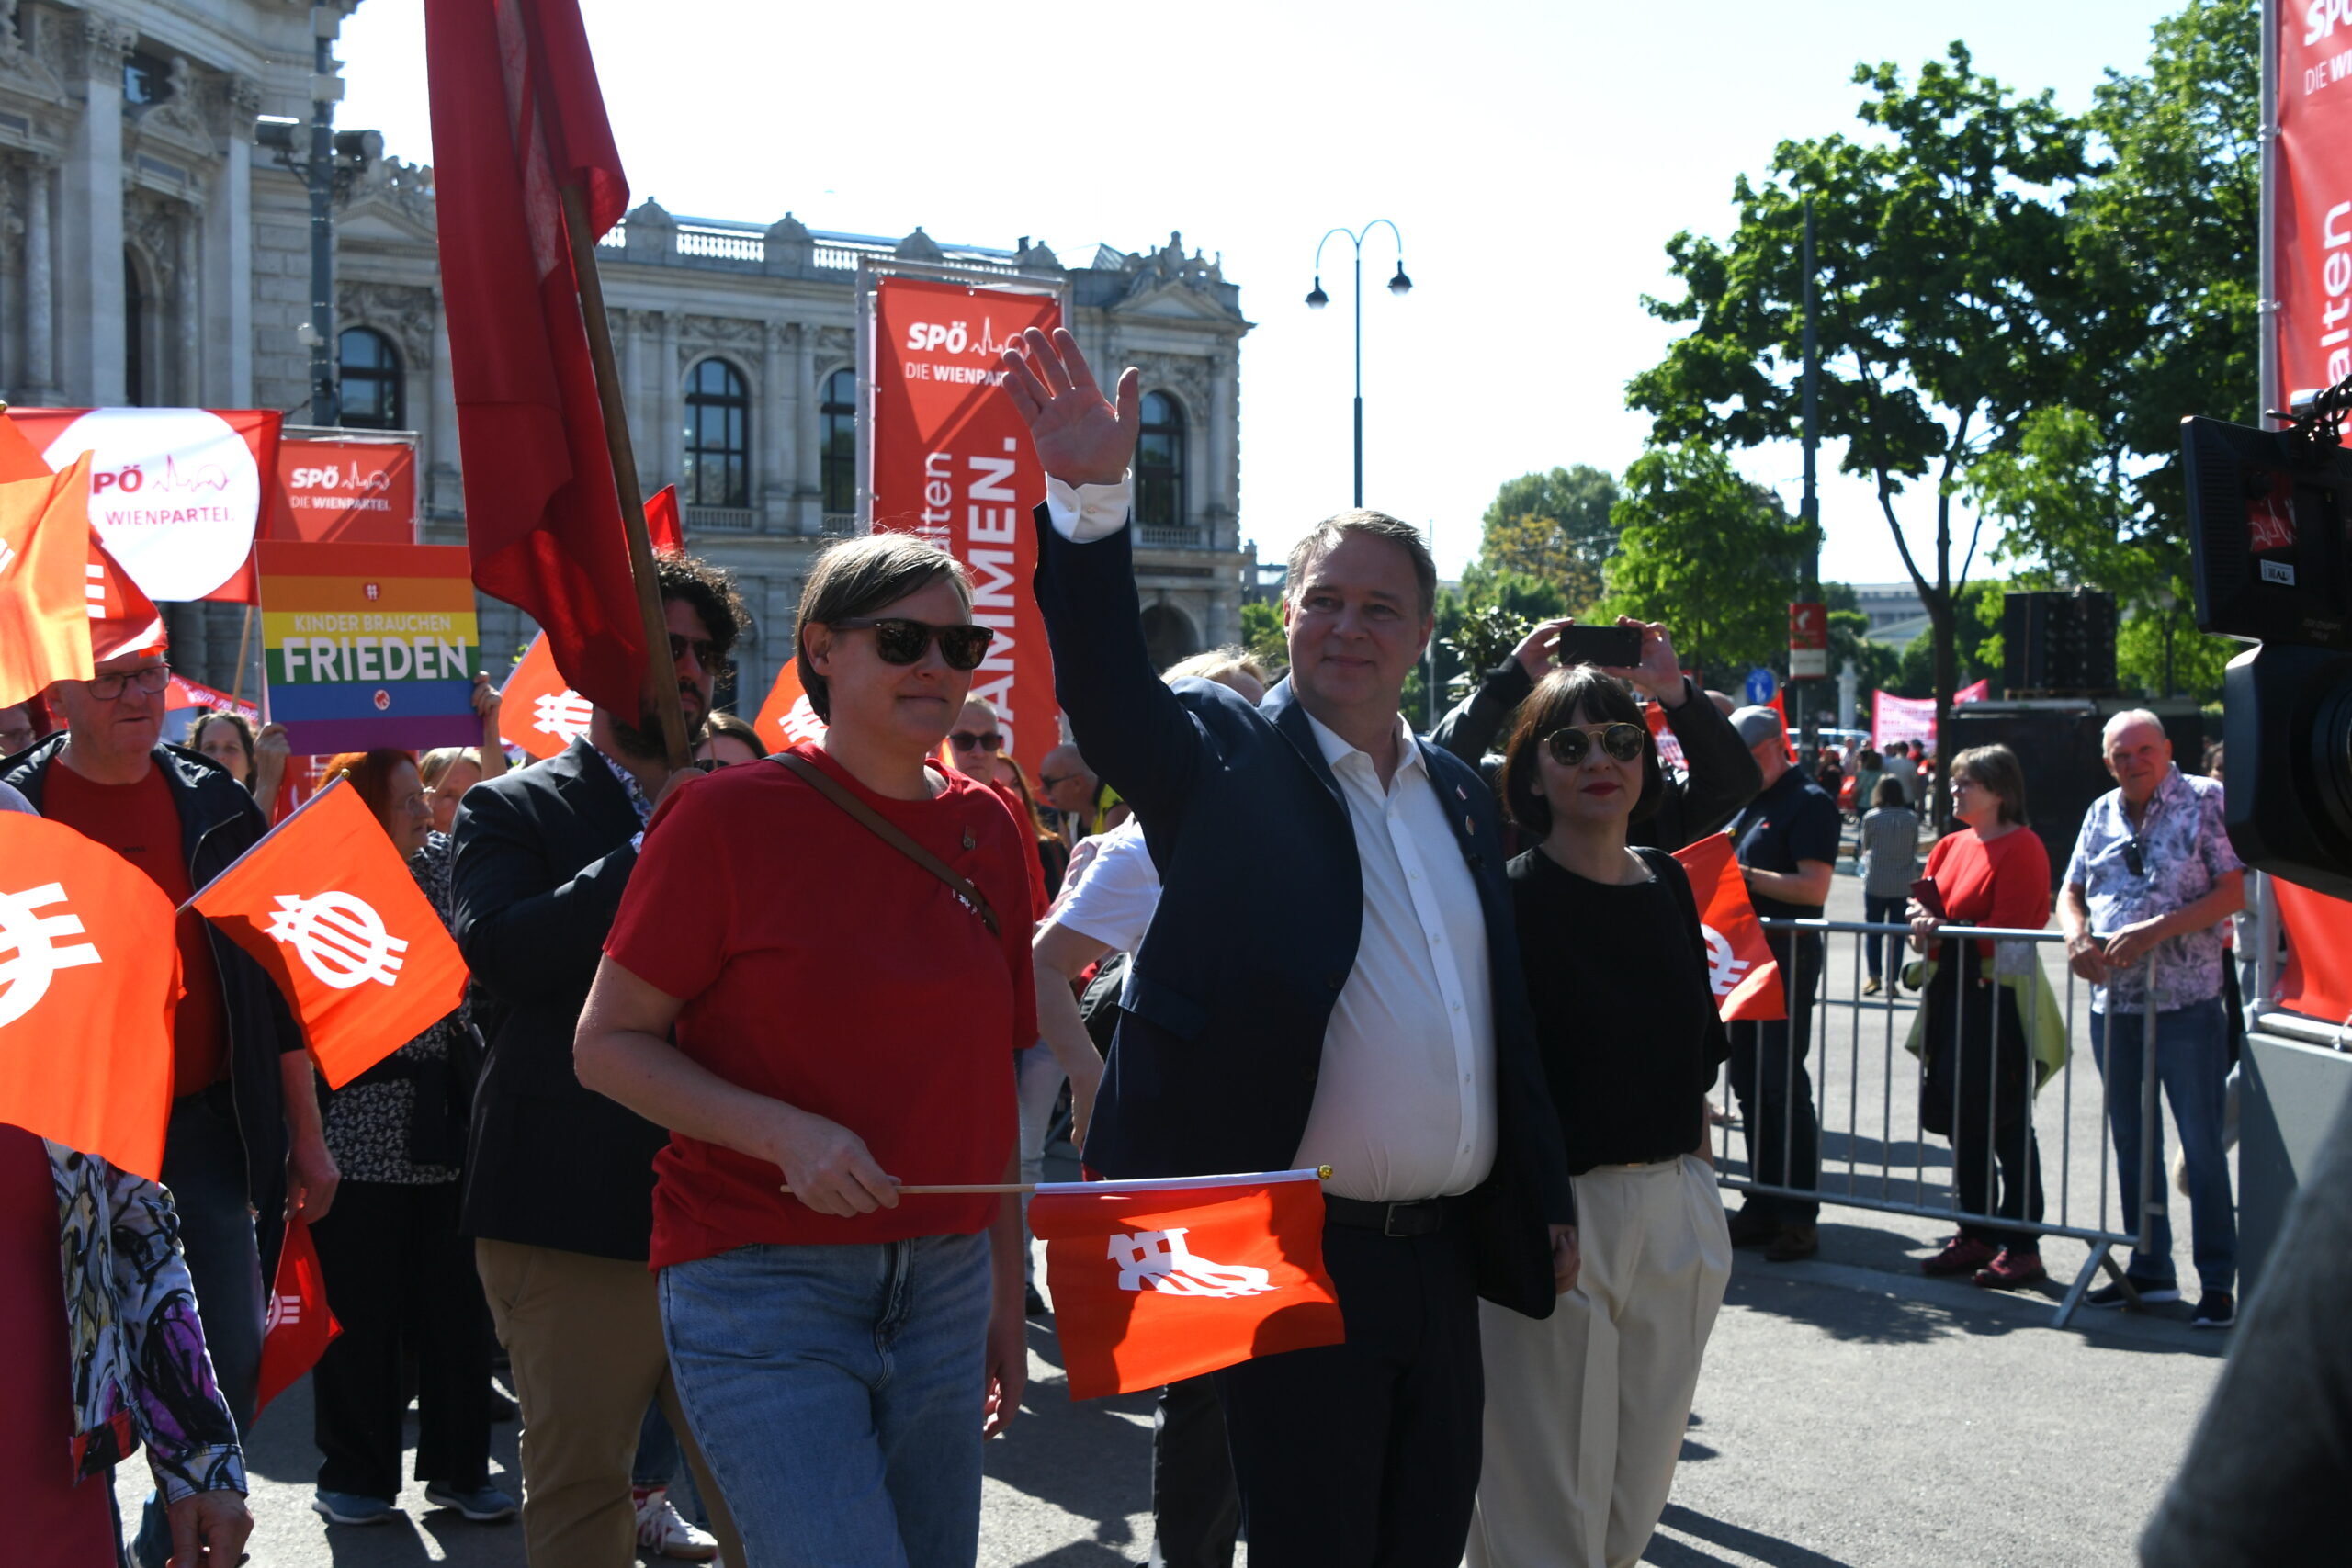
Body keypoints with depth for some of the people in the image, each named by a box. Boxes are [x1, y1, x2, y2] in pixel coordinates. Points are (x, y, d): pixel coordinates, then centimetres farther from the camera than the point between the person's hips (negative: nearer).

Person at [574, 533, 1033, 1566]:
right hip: (763, 1283, -5)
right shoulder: (731, 817, -7)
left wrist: (1007, 1298, 15)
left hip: (945, 1286, 6)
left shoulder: (988, 831, 8)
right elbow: (607, 1045, -6)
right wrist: (788, 1135, -20)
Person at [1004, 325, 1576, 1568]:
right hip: (1297, 1254, -6)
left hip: (1445, 1256, 6)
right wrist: (1092, 498, -37)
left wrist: (1547, 1199, 17)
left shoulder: (1460, 795, 14)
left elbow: (1503, 1013, 17)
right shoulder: (1225, 759, -3)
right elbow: (1107, 682, -23)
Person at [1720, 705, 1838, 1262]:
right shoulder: (1747, 804, 18)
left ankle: (1798, 1216, -1)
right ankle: (1764, 1205, 18)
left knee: (1783, 1083, -6)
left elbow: (1814, 887, -18)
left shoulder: (1810, 803, -8)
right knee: (1749, 1083, 10)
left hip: (1787, 955, -9)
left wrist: (1746, 875, -19)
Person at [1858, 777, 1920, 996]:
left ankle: (1874, 976, -1)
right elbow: (1915, 849, 7)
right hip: (1904, 884, 2)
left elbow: (1864, 847, 3)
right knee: (1896, 933, 7)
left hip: (1875, 882, -1)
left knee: (1872, 930, 9)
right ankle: (1891, 980, 6)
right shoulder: (1912, 819, -2)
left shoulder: (1871, 818, -8)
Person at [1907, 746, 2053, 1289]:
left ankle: (2022, 1244, 3)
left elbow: (2008, 930, -15)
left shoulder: (2022, 848, -9)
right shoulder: (1951, 846, 15)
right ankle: (1975, 1235, 21)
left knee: (2006, 1123, -3)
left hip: (2000, 995, -8)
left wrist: (1945, 930, -15)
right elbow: (1926, 909, 15)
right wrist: (1922, 921, -6)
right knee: (1962, 1117, 11)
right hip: (1953, 995, 8)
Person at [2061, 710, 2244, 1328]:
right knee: (2132, 1143, 12)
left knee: (2202, 1145, -2)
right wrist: (2077, 937, -7)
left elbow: (2235, 891, -10)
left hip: (2186, 1003, -6)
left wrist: (2155, 930, -19)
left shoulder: (2205, 801, -4)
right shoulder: (2102, 814, 12)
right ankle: (2150, 1271, 23)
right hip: (2113, 1002, 6)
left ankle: (2218, 1281, 5)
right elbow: (2071, 893, 16)